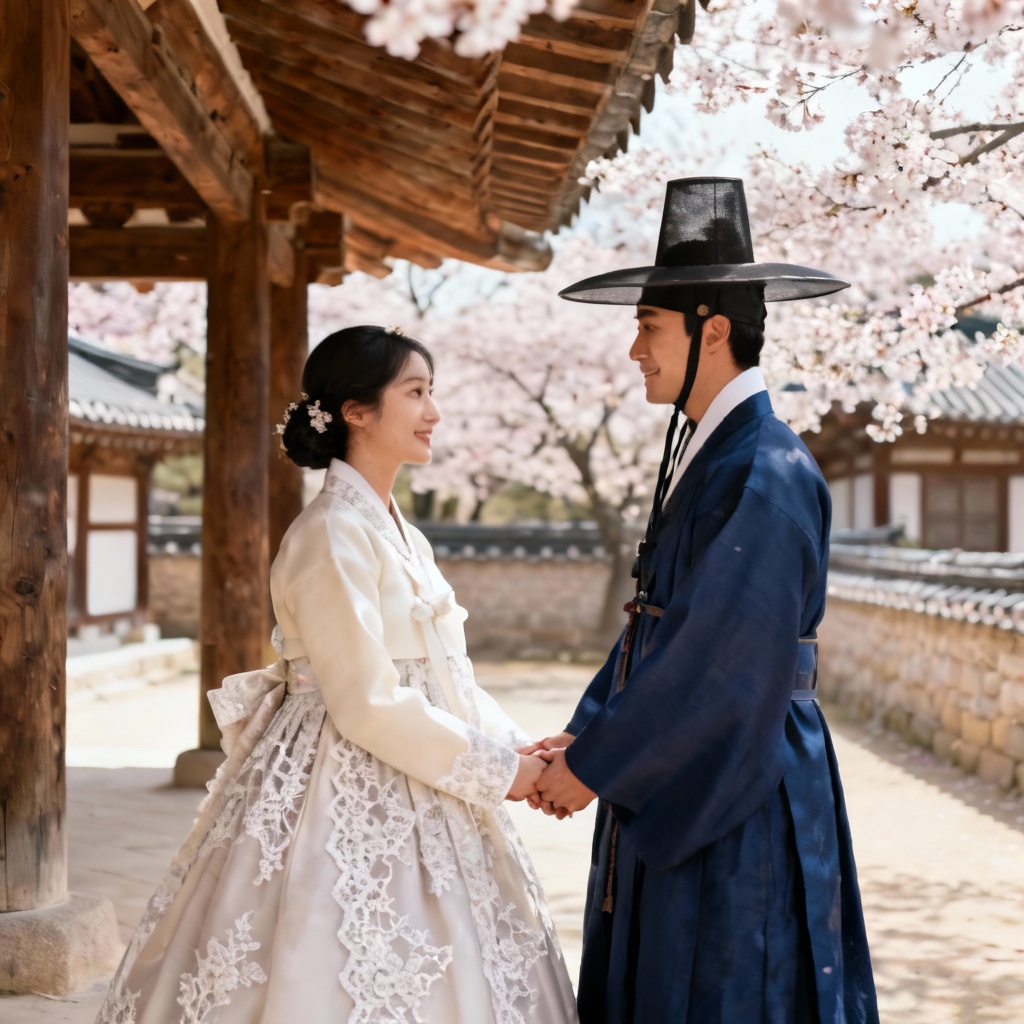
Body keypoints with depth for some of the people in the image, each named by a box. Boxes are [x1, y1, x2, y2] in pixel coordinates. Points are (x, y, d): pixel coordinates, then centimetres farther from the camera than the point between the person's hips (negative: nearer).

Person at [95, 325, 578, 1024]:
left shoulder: (403, 535, 12)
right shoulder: (333, 533, -15)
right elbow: (368, 703, -20)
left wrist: (519, 751, -1)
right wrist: (495, 770, -14)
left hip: (411, 799, 9)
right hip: (346, 800, -9)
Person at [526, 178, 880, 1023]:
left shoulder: (768, 475, -19)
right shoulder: (699, 455, 11)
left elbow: (725, 662, -22)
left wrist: (595, 766, -15)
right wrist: (582, 738, 3)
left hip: (740, 792, -9)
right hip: (675, 782, 9)